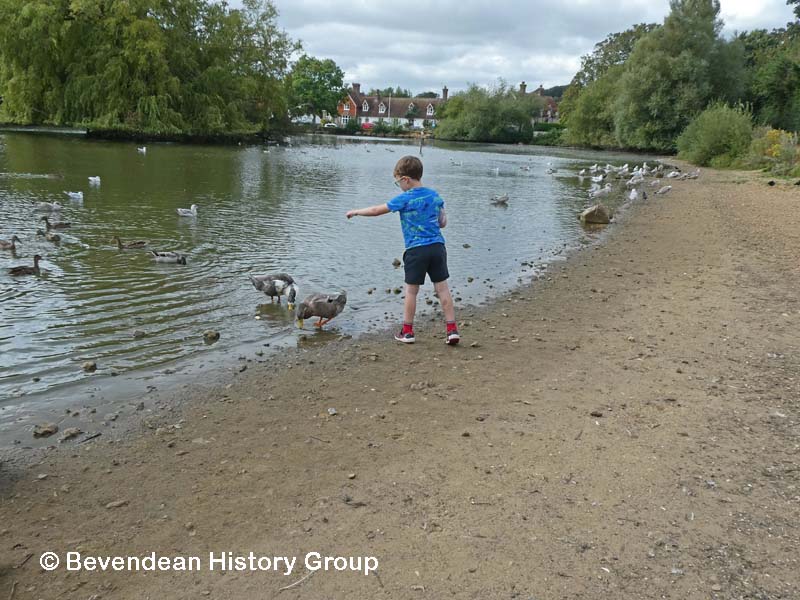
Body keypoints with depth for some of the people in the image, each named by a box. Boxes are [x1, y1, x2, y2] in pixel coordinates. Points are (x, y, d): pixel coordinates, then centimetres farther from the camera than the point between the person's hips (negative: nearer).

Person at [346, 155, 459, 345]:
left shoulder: (405, 199, -6)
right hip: (438, 246, 4)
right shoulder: (435, 195, 8)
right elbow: (443, 222, 14)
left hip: (416, 250, -4)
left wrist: (356, 212, 14)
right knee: (442, 288, 7)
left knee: (411, 290, 6)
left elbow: (376, 210, 0)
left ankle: (407, 331, 13)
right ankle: (452, 329, 5)